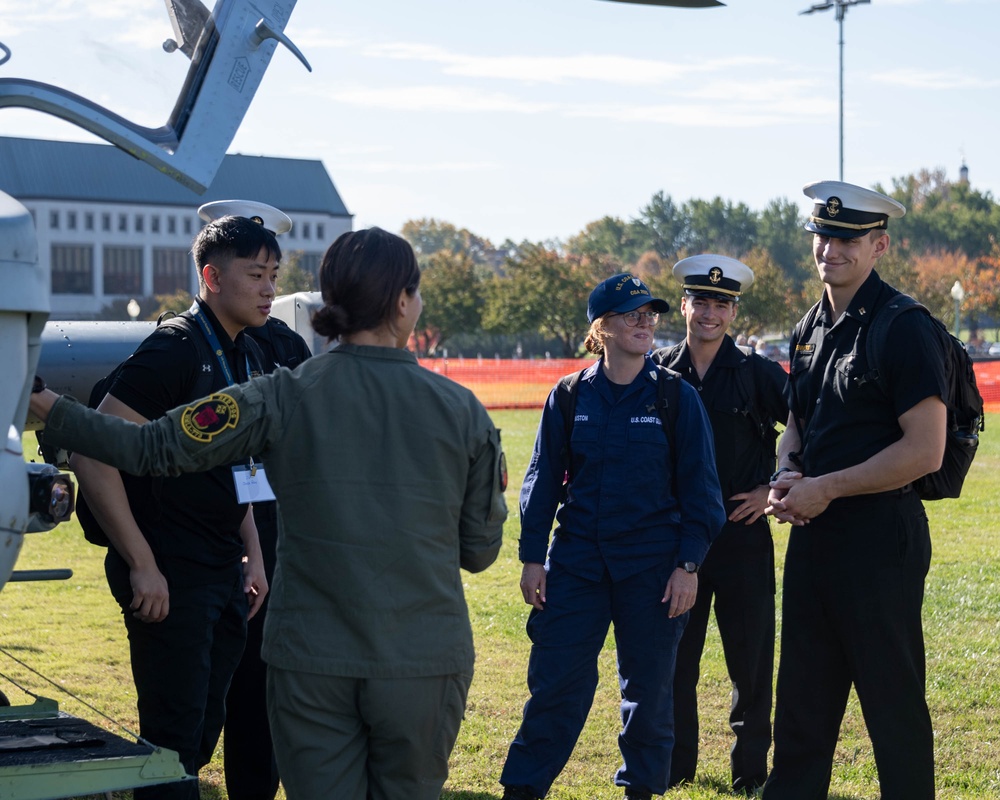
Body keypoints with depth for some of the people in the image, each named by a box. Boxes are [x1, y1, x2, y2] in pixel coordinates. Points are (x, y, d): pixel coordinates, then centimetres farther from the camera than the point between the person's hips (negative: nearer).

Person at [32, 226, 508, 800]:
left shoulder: (286, 398, -6)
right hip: (425, 665, 0)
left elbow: (154, 450, -7)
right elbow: (480, 551, 3)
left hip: (310, 662, 0)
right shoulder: (462, 411, -3)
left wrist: (48, 407, 7)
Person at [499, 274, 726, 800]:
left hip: (652, 567, -1)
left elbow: (699, 487, 0)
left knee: (648, 686, 8)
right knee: (555, 680, -1)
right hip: (576, 562, 1)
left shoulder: (677, 397, -1)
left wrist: (688, 564, -5)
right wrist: (532, 558, 2)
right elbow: (542, 480, 7)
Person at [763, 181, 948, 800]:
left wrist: (827, 488, -16)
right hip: (813, 535, 8)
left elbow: (925, 451, -18)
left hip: (881, 536, -8)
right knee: (801, 701, 13)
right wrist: (787, 478, 2)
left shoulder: (904, 330, -12)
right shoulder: (811, 330, 13)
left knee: (893, 701, 0)